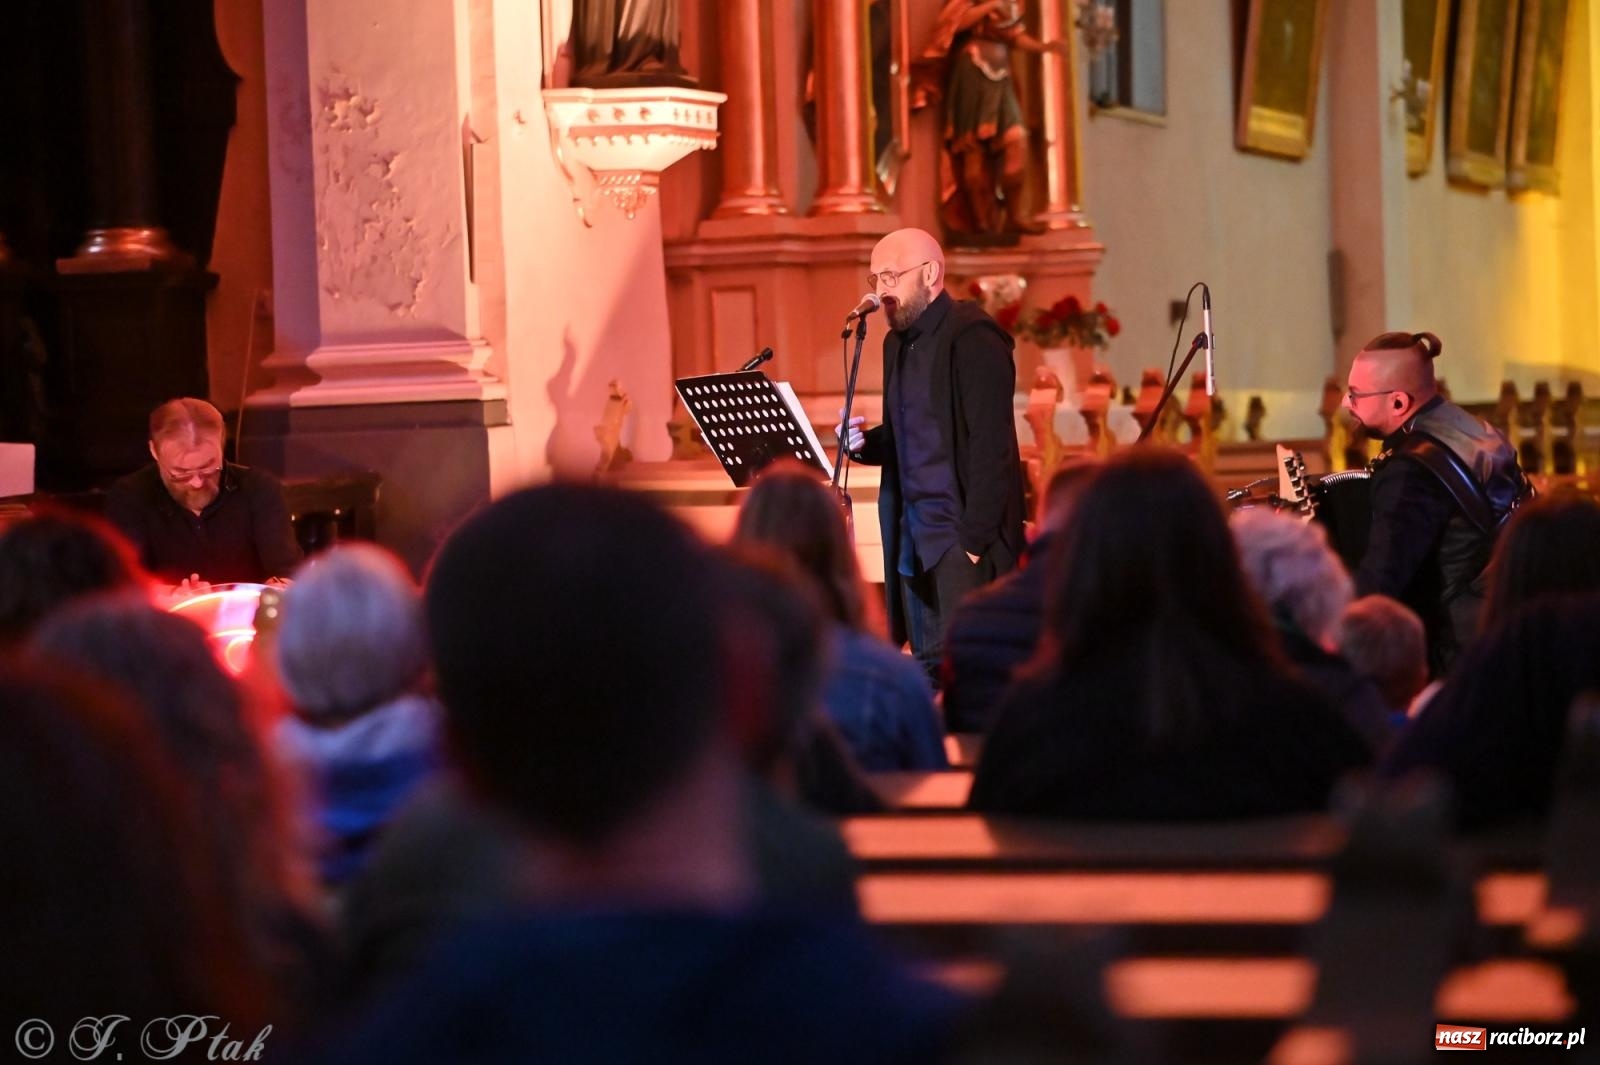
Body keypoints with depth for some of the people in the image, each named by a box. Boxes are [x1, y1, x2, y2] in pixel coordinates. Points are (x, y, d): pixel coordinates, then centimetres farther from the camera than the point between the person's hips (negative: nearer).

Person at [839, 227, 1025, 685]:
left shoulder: (972, 338, -12)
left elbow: (990, 447, -17)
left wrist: (976, 537, -19)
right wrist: (864, 442, 3)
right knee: (928, 669, 8)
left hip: (962, 530, -8)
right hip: (914, 534, 8)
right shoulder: (898, 342, 16)